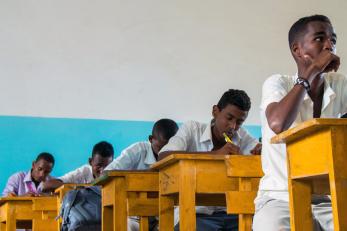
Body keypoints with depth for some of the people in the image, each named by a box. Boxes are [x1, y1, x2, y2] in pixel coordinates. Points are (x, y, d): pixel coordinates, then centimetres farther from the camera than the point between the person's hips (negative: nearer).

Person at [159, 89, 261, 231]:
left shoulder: (242, 137, 10)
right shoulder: (192, 129, -2)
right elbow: (163, 157, -19)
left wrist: (263, 150, -21)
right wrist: (215, 154, -27)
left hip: (232, 214, 4)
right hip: (198, 214, -3)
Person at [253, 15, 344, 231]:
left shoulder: (338, 85, 7)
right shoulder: (277, 83, -5)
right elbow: (278, 124, -26)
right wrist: (312, 71, -18)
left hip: (327, 200, 4)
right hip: (280, 199, -3)